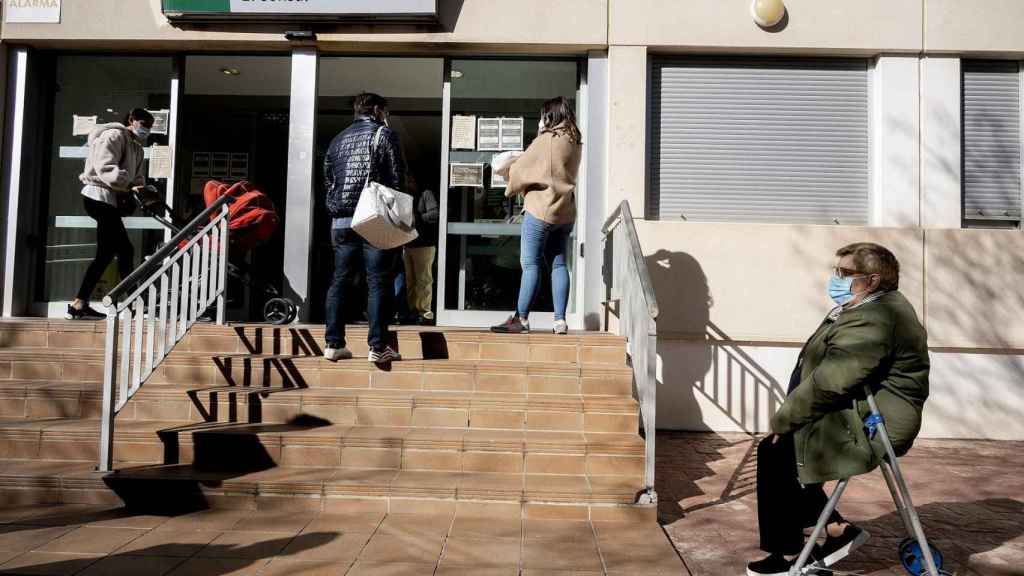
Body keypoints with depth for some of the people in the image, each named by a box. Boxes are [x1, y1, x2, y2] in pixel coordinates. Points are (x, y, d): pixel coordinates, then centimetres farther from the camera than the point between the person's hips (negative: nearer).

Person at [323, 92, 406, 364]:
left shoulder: (338, 140, 18)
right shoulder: (384, 134, 1)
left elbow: (328, 180, 18)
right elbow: (397, 178, -5)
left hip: (341, 222, 6)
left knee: (339, 282, 9)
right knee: (378, 283, -4)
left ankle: (334, 344, 9)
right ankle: (378, 347, -6)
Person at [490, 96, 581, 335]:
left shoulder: (546, 139, -11)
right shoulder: (575, 142, 12)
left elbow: (522, 168, -6)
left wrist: (511, 178, 15)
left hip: (541, 210, -7)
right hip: (565, 212, 8)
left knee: (530, 264, -3)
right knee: (558, 264, 8)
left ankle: (521, 318, -1)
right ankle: (560, 320, 6)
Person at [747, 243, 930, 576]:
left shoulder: (872, 320, -23)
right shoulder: (869, 307, 13)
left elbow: (829, 382, -28)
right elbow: (826, 374, 15)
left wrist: (783, 420, -16)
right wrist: (790, 415, 7)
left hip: (870, 426, -11)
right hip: (859, 413, 11)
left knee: (776, 453, -10)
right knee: (780, 449, 9)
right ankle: (839, 531, 17)